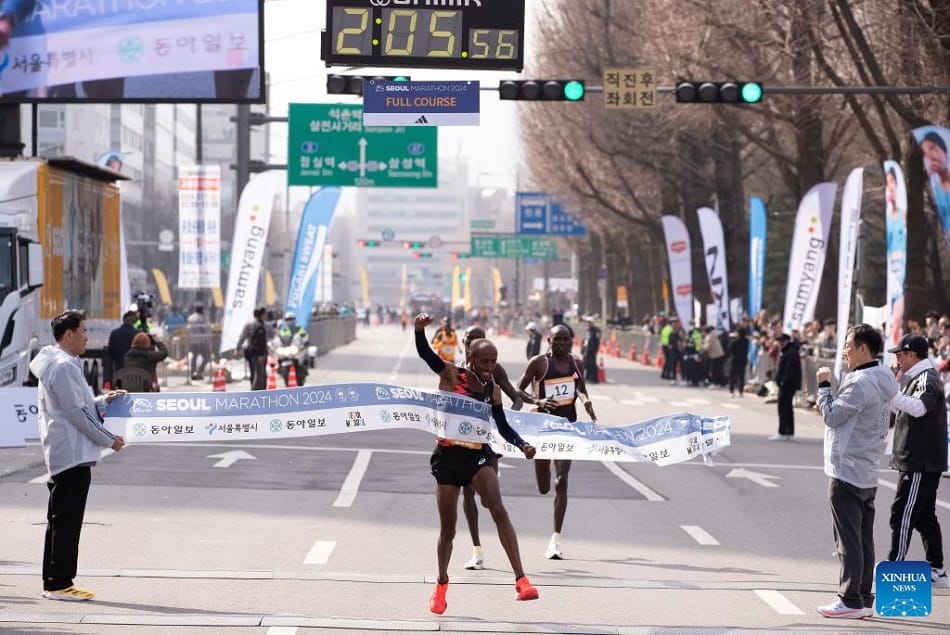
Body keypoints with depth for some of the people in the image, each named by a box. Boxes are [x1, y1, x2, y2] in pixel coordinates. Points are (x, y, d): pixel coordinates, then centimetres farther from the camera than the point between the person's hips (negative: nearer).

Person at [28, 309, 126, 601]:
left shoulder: (57, 364, 17)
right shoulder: (63, 366, -15)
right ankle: (59, 583, -6)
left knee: (59, 521, 13)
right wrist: (108, 439, -10)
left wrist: (103, 401, 15)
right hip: (73, 454, -11)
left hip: (60, 456, 11)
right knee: (67, 522, -8)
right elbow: (76, 412, -18)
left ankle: (53, 582, 17)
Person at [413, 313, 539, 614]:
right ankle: (441, 586, 29)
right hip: (448, 456, -1)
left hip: (478, 455, 1)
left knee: (498, 509, -21)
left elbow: (502, 425, 12)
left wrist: (522, 444, -5)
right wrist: (420, 329, -36)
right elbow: (424, 353, -17)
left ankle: (521, 580, -27)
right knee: (447, 526, 6)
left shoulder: (492, 389, 6)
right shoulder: (451, 375, -4)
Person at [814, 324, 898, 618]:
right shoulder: (882, 381, 12)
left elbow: (832, 417, -17)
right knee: (864, 539, 12)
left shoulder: (860, 383, -18)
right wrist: (830, 406, 6)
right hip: (868, 473, 9)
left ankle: (851, 601, -4)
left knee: (849, 539, -5)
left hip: (847, 472, -9)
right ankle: (864, 599, 16)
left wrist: (824, 386, -6)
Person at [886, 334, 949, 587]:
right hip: (925, 461, 11)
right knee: (924, 516, 15)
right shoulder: (922, 378, 17)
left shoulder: (926, 379, -16)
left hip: (920, 462, -11)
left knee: (902, 514, -9)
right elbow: (902, 407, 29)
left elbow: (919, 407, -37)